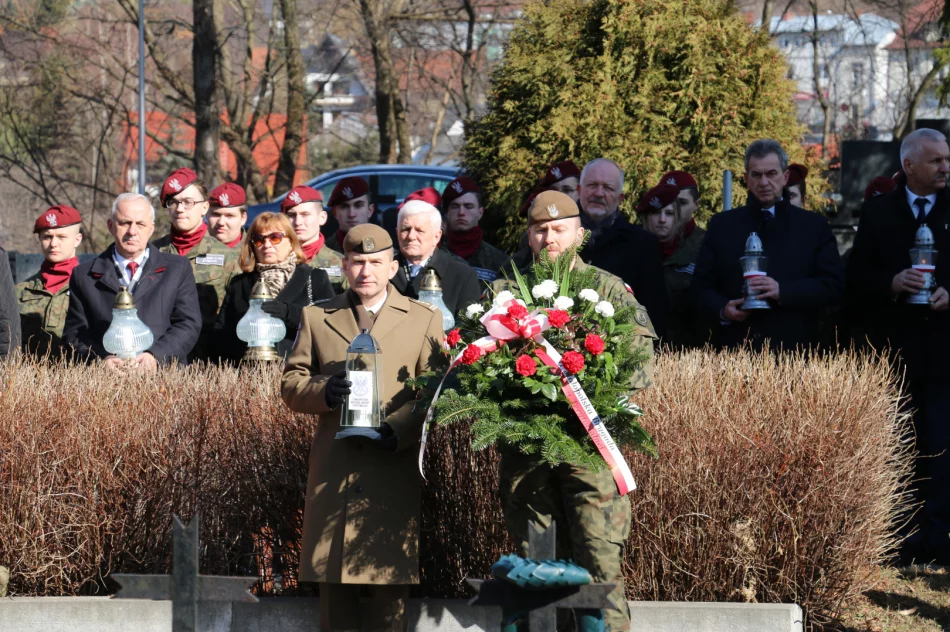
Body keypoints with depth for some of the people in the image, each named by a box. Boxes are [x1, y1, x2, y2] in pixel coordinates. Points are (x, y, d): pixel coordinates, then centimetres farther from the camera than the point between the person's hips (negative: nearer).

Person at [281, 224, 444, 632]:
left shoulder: (424, 320, 9)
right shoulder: (317, 318, 15)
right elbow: (290, 384, 10)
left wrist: (396, 429, -15)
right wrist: (323, 391, -12)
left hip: (395, 472, -2)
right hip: (333, 473, 2)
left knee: (390, 583, -3)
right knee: (333, 583, 3)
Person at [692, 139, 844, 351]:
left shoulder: (814, 227, 8)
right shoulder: (722, 226, 12)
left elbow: (834, 286, -1)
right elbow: (702, 286, 11)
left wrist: (782, 291, -16)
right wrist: (722, 310, -11)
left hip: (794, 349, -1)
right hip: (734, 348, 1)